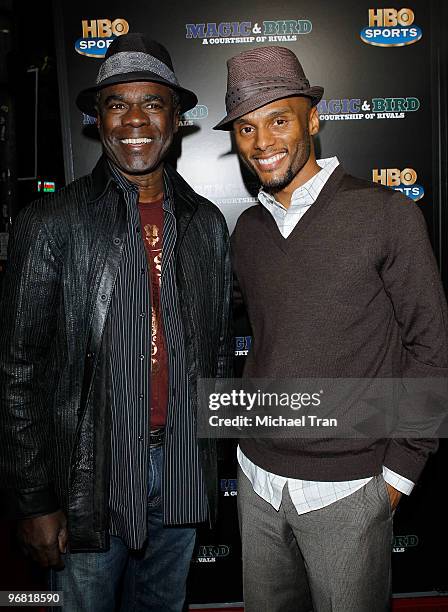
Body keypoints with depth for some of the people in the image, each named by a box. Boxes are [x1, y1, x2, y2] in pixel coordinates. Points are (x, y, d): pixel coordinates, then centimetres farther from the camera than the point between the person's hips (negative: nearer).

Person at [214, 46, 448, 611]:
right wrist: (254, 433, 9)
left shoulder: (387, 214, -11)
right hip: (256, 478, 5)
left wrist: (400, 470, -8)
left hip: (345, 489, -4)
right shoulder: (247, 230, 4)